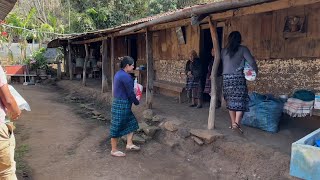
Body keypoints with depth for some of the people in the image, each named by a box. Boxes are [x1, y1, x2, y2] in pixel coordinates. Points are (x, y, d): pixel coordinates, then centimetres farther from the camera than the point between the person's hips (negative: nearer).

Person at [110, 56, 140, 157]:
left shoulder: (119, 74, 11)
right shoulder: (126, 76, -20)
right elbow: (130, 93, -17)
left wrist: (133, 100, 16)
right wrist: (136, 102, 0)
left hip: (119, 102, 10)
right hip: (122, 105, -10)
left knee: (131, 122, 18)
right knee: (117, 127, 2)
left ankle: (129, 144, 27)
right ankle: (114, 150, 15)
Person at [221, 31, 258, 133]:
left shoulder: (224, 51, 8)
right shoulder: (242, 49, -1)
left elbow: (221, 64, 7)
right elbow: (252, 62, -7)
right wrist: (255, 71, 10)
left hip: (226, 78, 4)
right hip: (238, 78, -3)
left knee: (230, 101, 11)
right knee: (240, 100, 0)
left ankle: (233, 123, 18)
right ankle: (237, 123, -13)